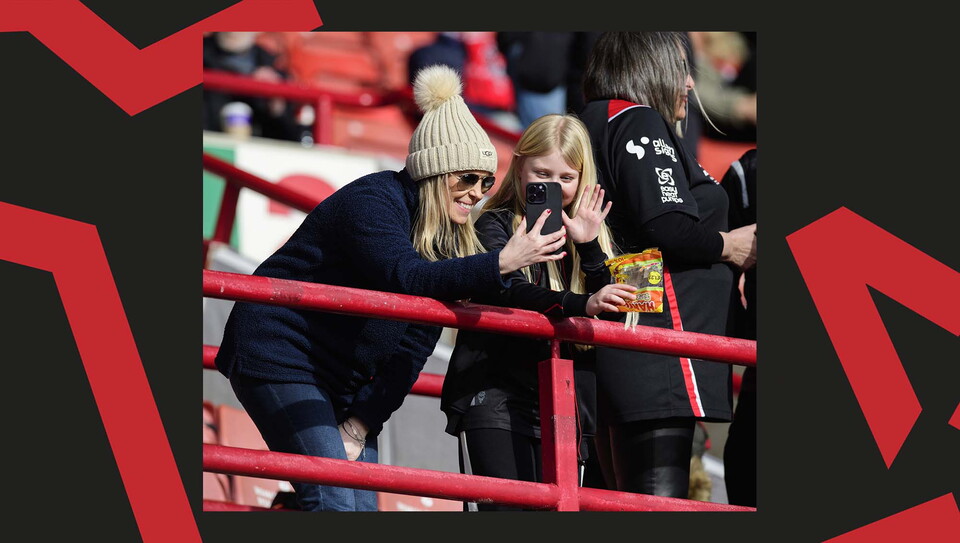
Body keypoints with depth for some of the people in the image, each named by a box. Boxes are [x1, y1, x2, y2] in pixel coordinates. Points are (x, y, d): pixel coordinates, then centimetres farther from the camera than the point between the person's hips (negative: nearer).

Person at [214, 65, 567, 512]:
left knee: (363, 507, 0)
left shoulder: (452, 237, 5)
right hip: (279, 354, -8)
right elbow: (406, 279, -37)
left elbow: (413, 346, 2)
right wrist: (502, 264, -43)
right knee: (333, 501, -19)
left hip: (342, 381, 8)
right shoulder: (372, 202, -17)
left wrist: (362, 424, -6)